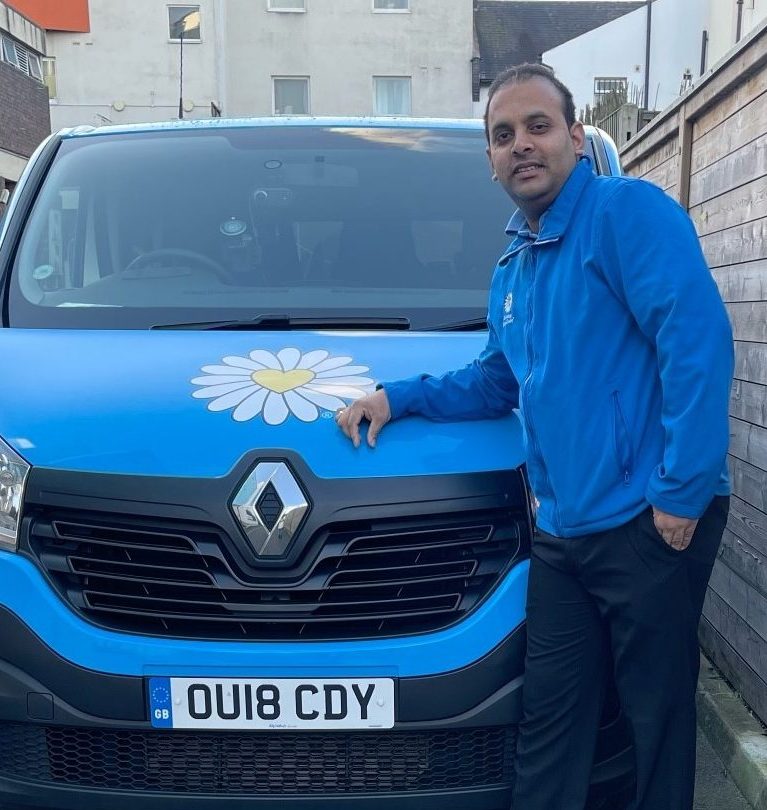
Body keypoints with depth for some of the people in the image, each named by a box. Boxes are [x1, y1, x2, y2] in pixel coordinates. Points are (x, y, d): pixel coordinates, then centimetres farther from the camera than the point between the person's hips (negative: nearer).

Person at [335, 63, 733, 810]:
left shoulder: (627, 211, -8)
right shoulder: (512, 268, 17)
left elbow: (698, 339, -18)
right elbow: (497, 382, 27)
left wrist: (683, 489, -21)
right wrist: (399, 398, 15)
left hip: (646, 521, -7)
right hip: (561, 530, 7)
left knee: (658, 716, 7)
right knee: (547, 720, 13)